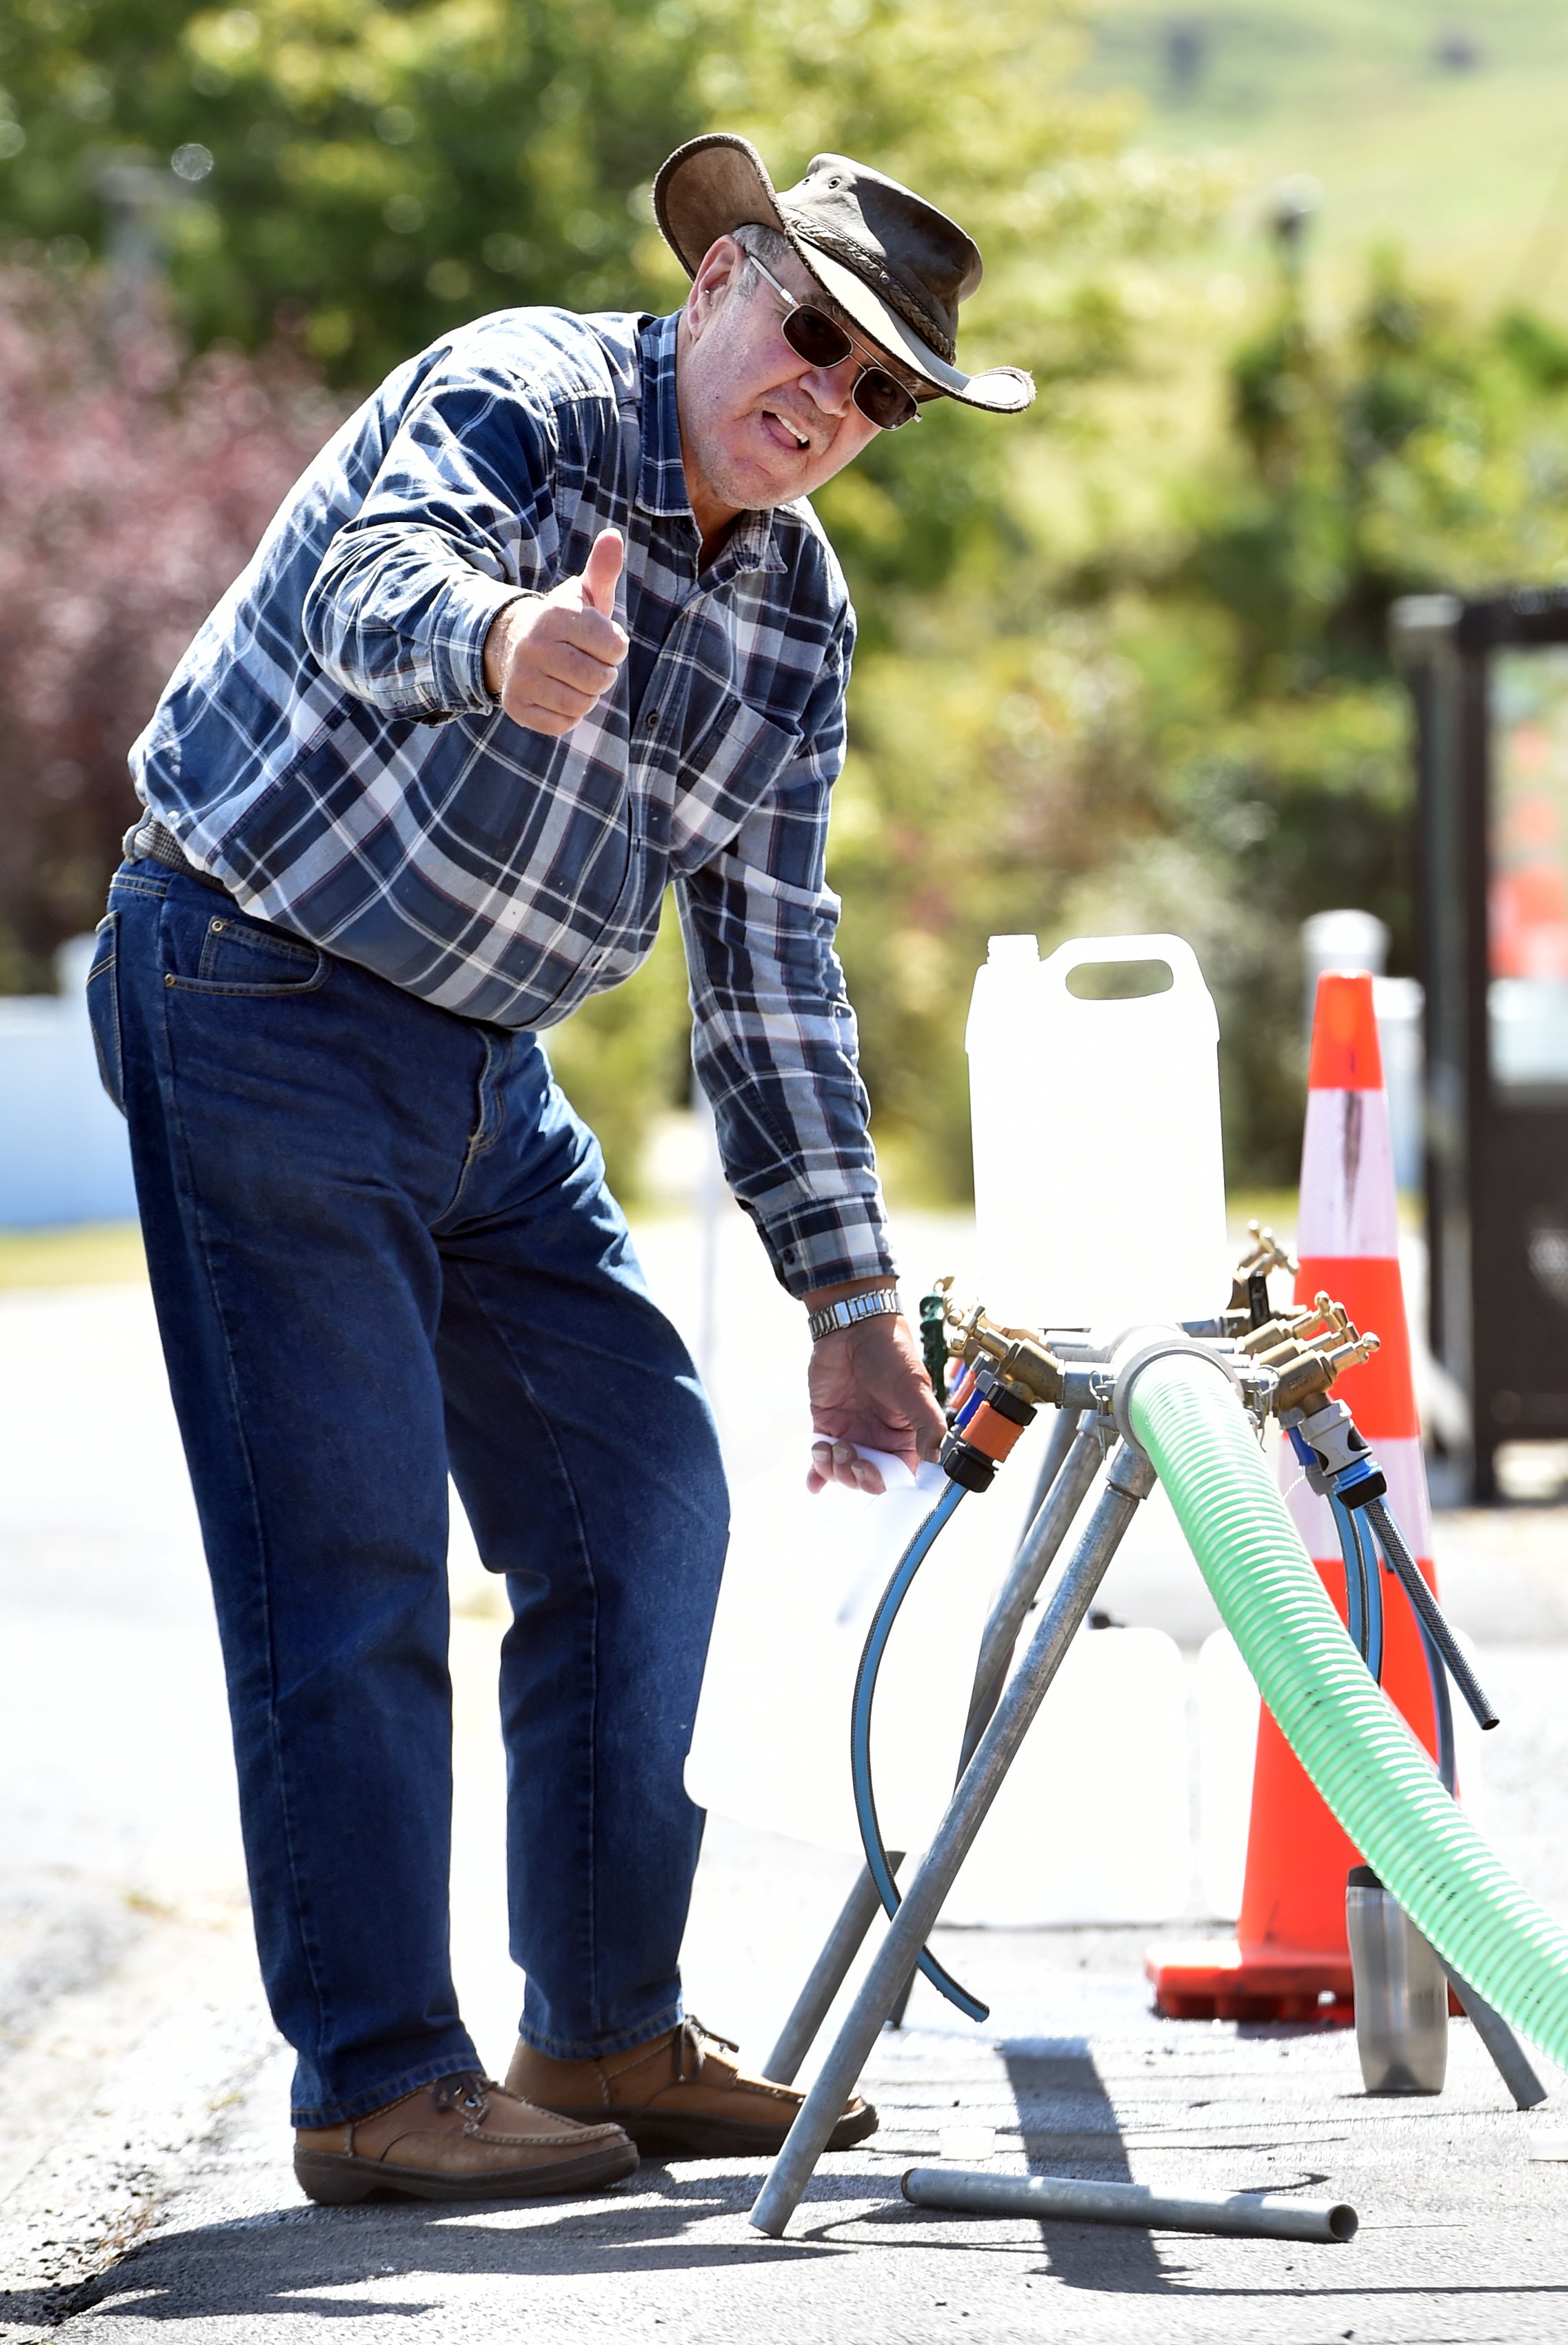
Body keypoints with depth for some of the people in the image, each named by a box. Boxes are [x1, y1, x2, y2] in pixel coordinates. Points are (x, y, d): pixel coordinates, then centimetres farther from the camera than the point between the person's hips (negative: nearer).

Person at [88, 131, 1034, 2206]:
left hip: (481, 1070, 8)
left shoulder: (799, 613, 5)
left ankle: (609, 2034, 18)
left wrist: (846, 1293, 7)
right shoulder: (510, 402, -18)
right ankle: (378, 2084, -4)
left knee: (645, 1491, 7)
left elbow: (769, 954, 10)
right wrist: (508, 643, -65)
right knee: (350, 1552, -9)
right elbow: (381, 586, -41)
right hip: (260, 1003, -8)